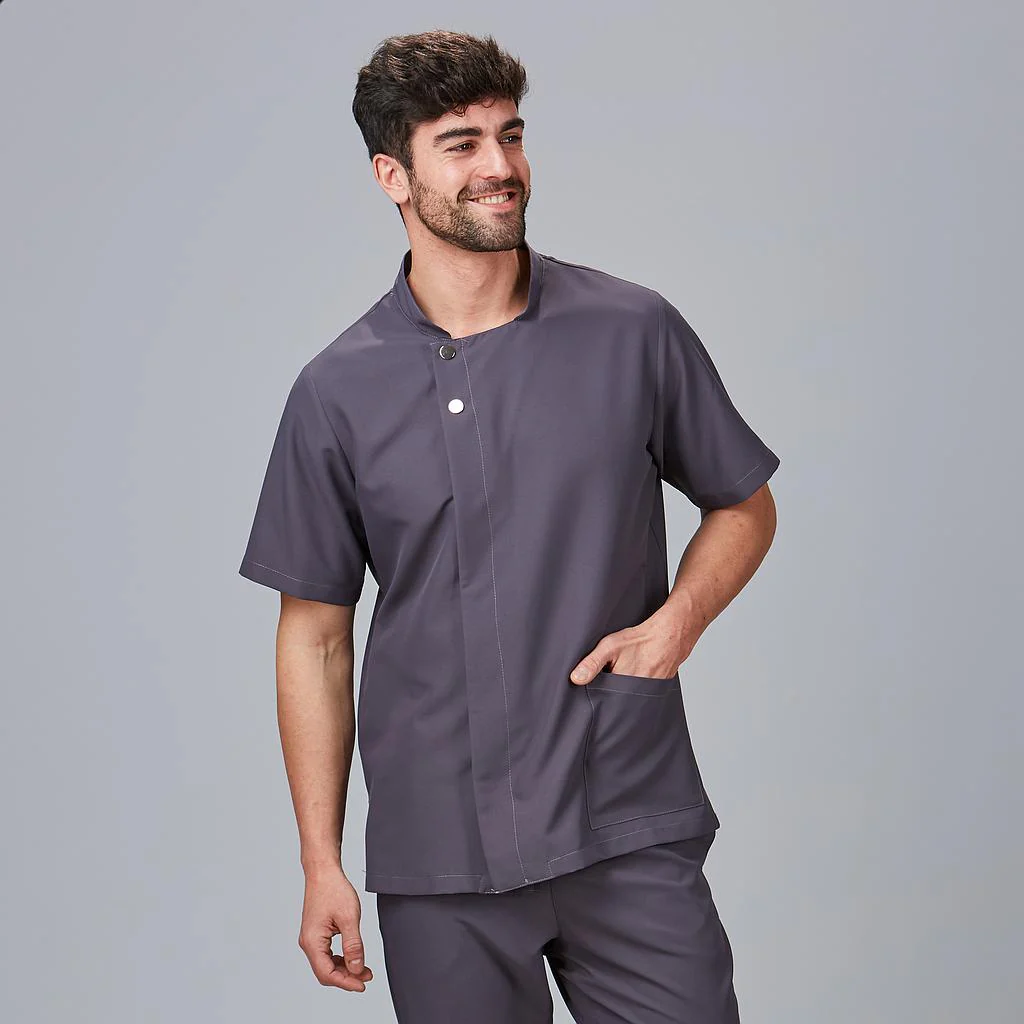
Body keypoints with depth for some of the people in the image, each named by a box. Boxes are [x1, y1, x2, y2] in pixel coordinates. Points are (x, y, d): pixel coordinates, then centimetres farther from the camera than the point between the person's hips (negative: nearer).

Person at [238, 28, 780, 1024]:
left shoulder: (635, 332, 1)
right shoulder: (338, 391, 1)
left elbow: (743, 505, 14)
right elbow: (315, 636, 6)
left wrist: (677, 617, -6)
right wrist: (321, 864, 4)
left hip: (631, 838, 0)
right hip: (438, 866, 0)